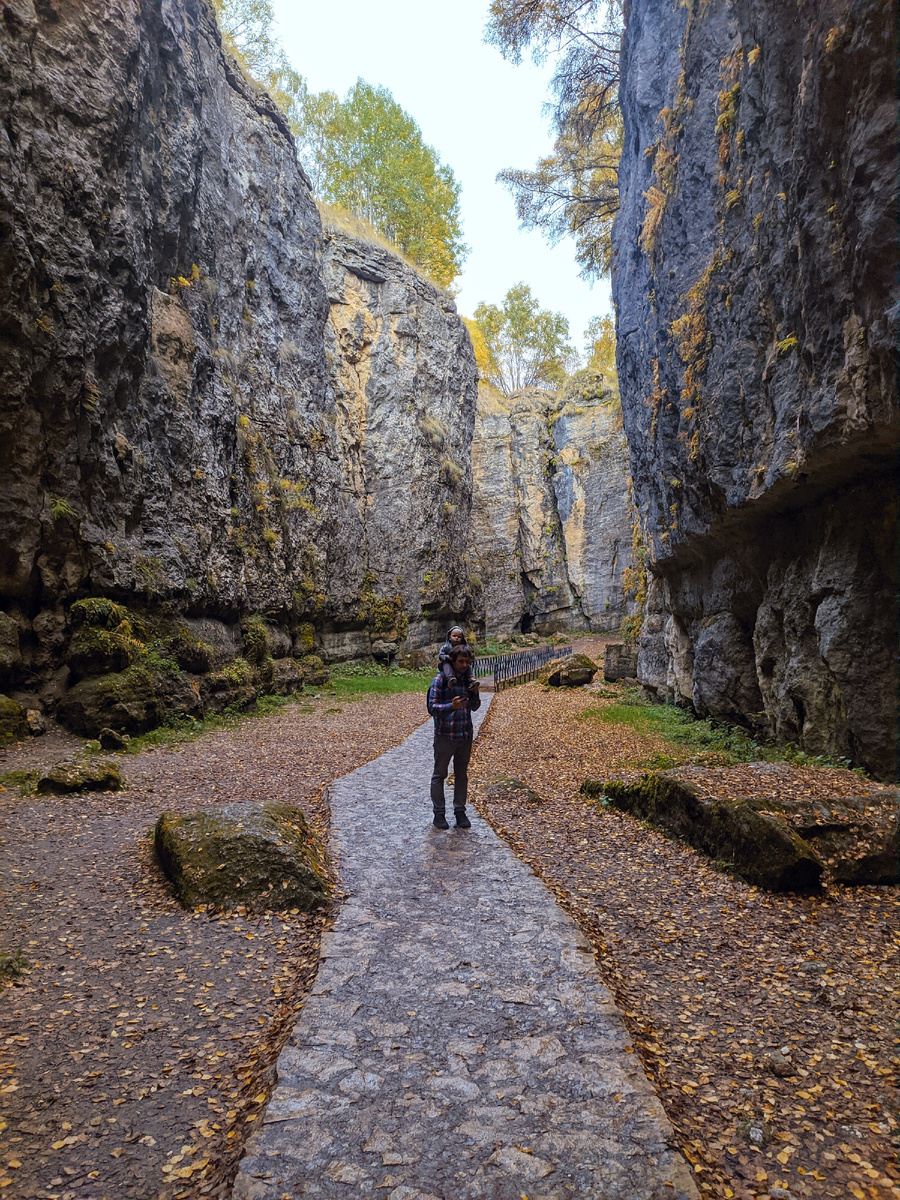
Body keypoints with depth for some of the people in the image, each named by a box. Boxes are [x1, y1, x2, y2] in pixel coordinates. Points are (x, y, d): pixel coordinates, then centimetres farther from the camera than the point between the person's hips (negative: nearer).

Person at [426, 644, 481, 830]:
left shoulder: (468, 678, 3)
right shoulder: (441, 679, -12)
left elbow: (475, 707, 10)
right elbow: (432, 707, -15)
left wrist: (475, 692, -10)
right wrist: (451, 706, -32)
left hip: (465, 735, 5)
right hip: (445, 735, -5)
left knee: (462, 774, 14)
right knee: (439, 774, 7)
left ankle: (460, 811, 25)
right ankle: (439, 813, 17)